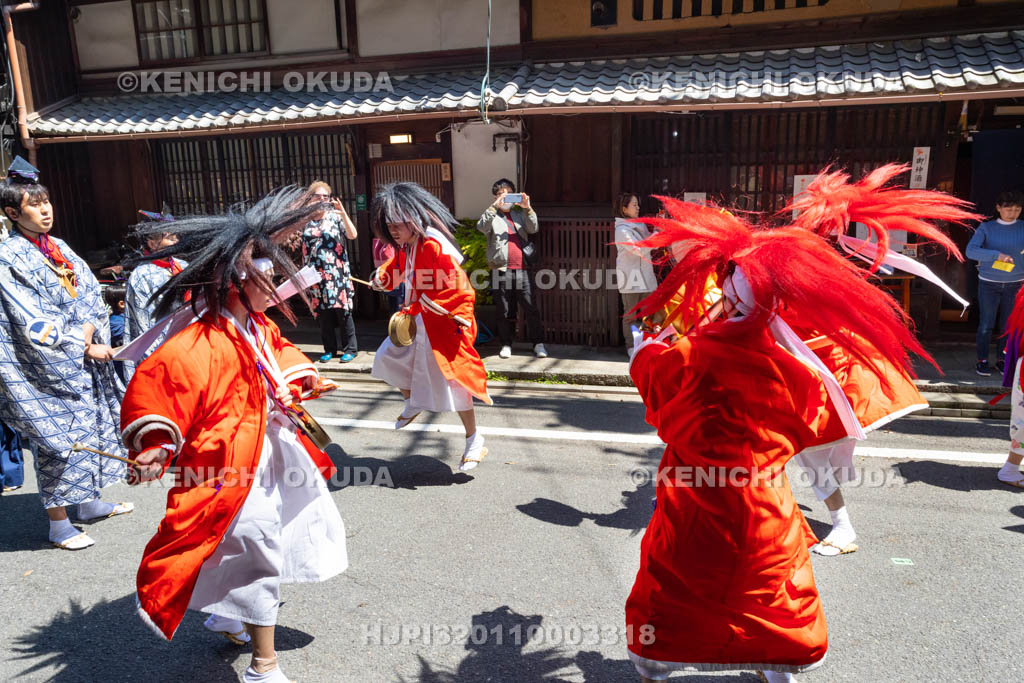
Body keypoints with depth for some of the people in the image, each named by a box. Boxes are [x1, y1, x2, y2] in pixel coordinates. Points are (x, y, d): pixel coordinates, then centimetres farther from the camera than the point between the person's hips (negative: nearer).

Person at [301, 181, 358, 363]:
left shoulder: (336, 217, 1)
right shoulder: (305, 221, 9)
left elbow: (353, 235, -14)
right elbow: (302, 248, 18)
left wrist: (343, 213, -20)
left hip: (337, 273, -3)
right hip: (316, 275, 3)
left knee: (343, 311, -1)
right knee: (323, 314, 8)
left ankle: (350, 349, 7)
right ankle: (329, 349, 18)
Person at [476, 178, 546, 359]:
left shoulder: (520, 214, 17)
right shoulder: (492, 216, 8)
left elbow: (533, 229, 1)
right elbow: (482, 227, -13)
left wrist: (528, 208, -13)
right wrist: (495, 207, -24)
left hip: (523, 270, 2)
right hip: (501, 271, -2)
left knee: (531, 308, 0)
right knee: (505, 311, 6)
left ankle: (538, 343, 9)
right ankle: (506, 344, 18)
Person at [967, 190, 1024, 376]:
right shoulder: (986, 228, -7)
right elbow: (971, 251, -20)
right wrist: (997, 255, -33)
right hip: (989, 284, -1)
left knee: (1009, 325, 6)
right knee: (986, 324, 0)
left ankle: (1002, 360, 20)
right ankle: (982, 361, 12)